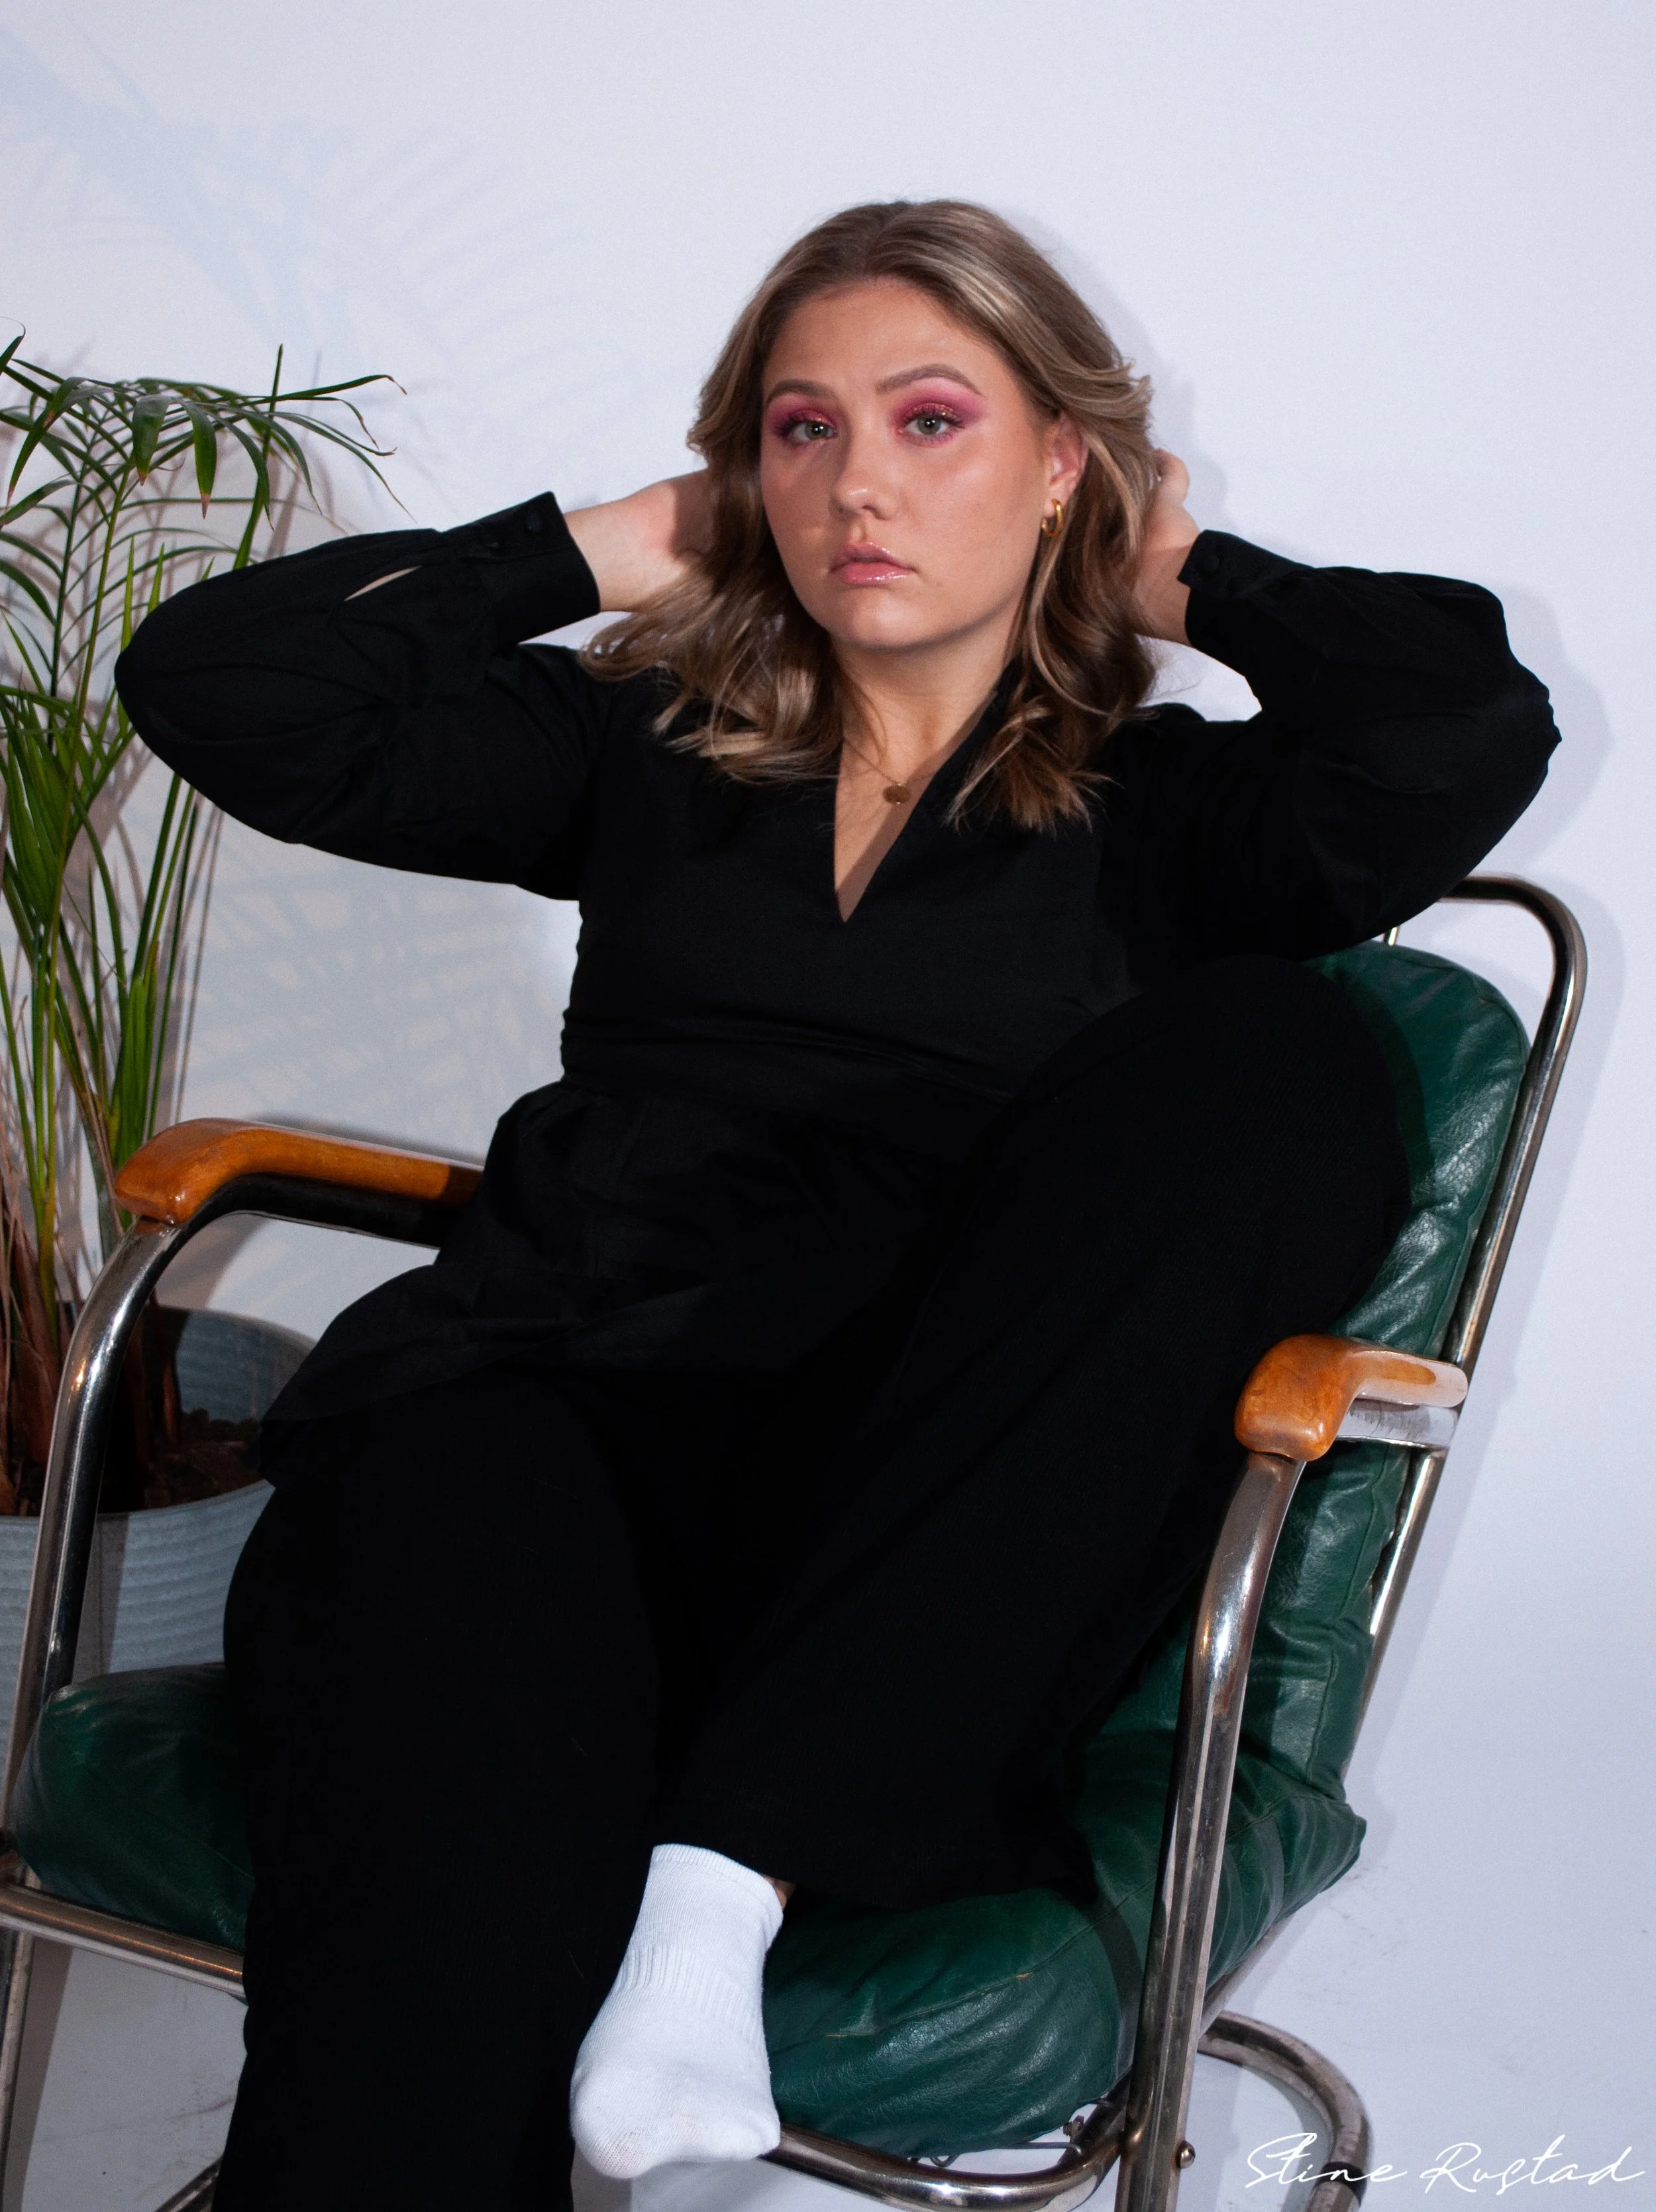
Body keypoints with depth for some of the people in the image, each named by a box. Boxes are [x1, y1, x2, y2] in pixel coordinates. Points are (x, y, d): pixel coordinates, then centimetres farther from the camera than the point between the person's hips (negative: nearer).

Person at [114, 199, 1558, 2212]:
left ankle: (737, 1855, -31)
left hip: (915, 1561, 0)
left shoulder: (1163, 813, 15)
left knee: (1270, 1060, -28)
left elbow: (1470, 733, -6)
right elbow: (212, 683, 17)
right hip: (537, 1406, 1)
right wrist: (588, 552, 20)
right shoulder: (651, 749, 23)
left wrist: (1197, 582, 12)